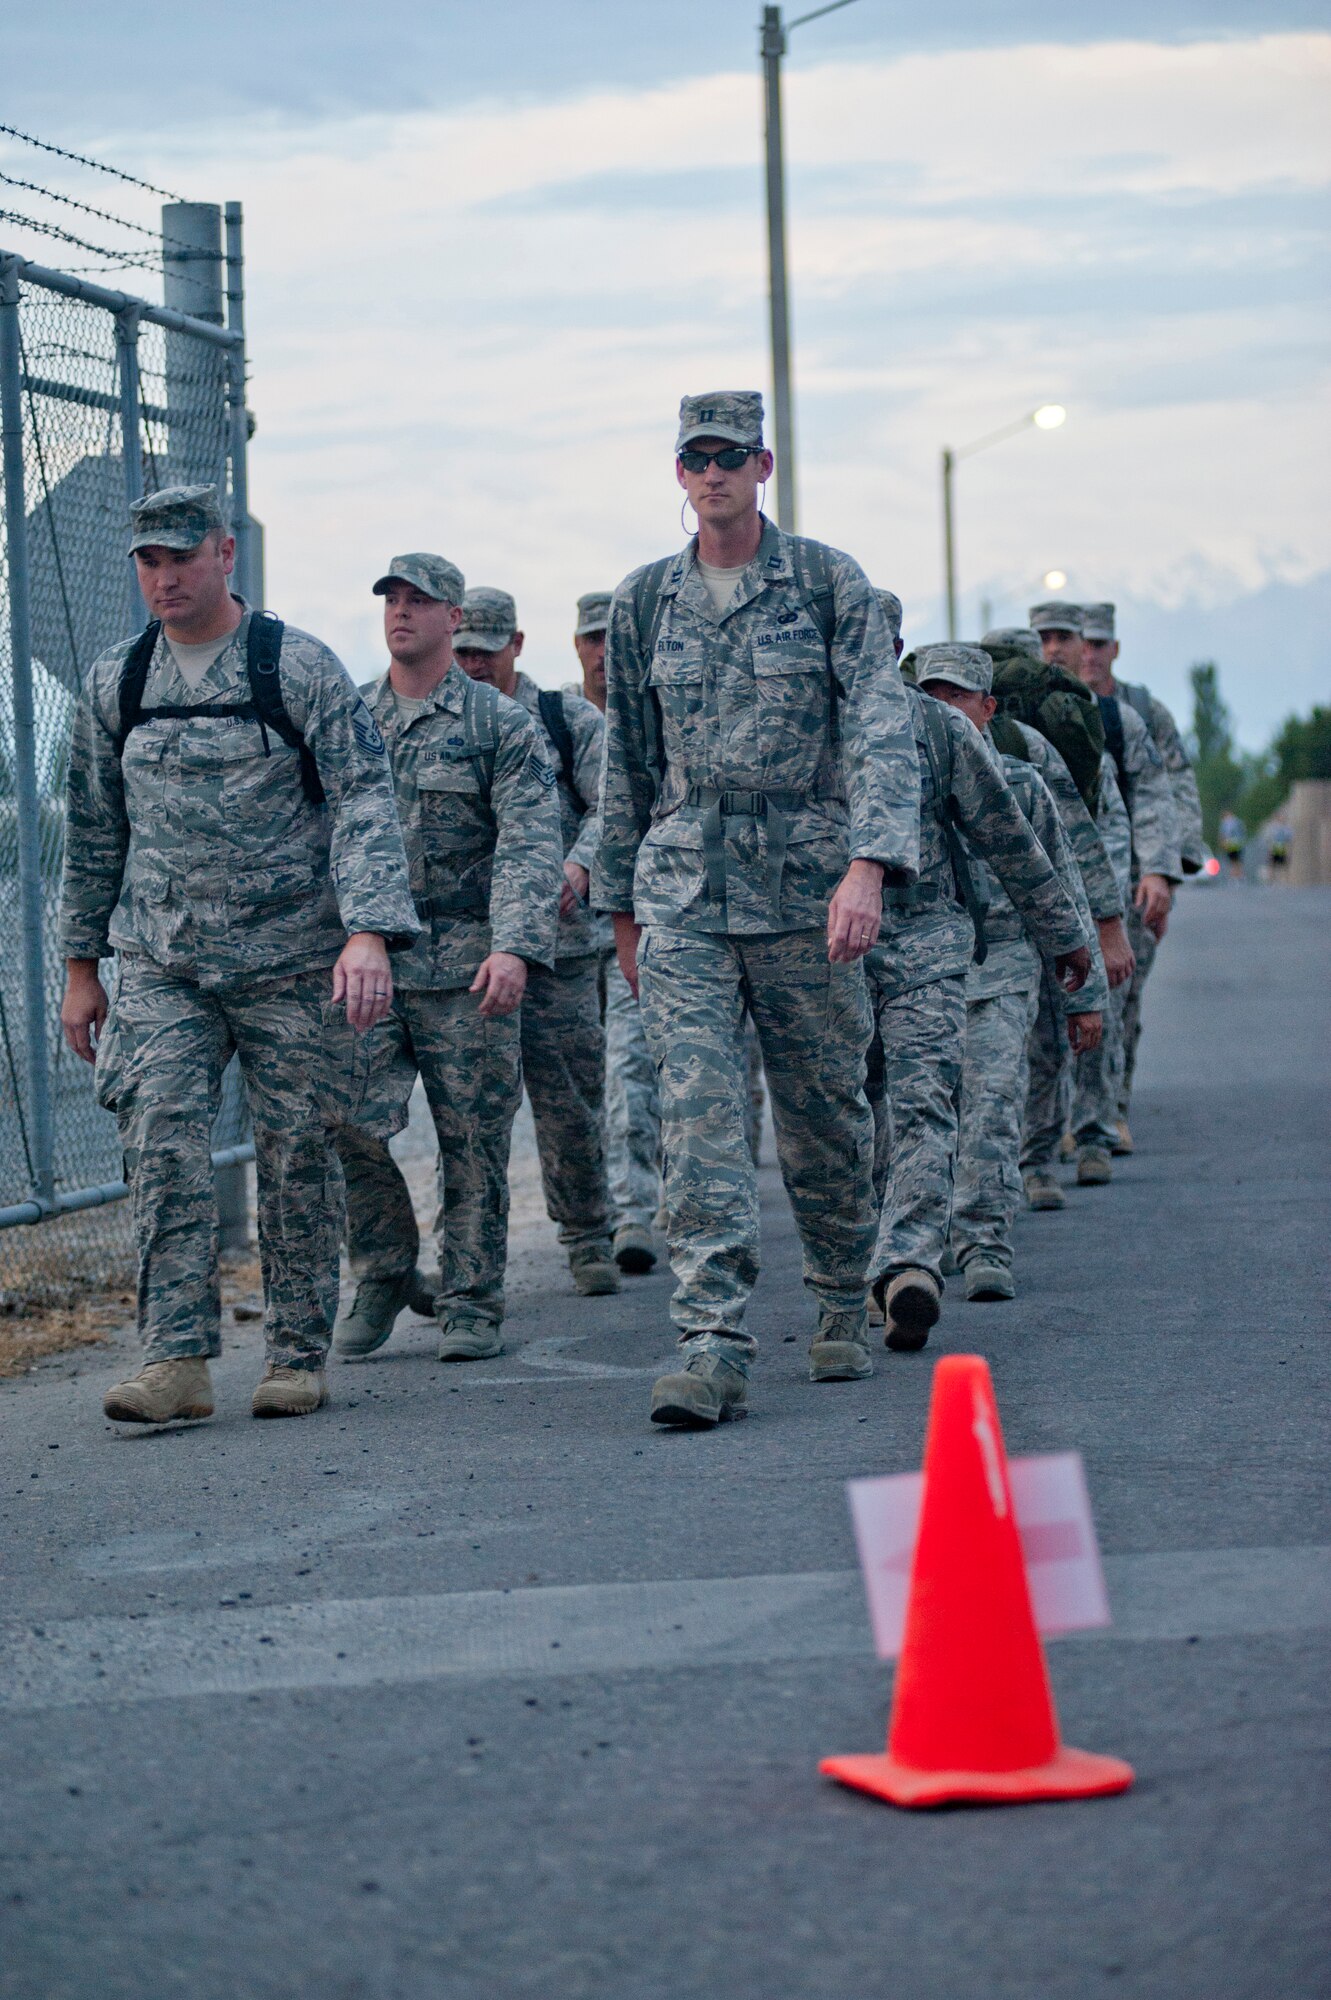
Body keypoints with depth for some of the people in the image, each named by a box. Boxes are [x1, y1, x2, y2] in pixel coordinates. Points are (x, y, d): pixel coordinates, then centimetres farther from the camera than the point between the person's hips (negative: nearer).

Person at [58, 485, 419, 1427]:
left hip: (290, 960, -3)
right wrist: (82, 965, 15)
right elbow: (94, 828, 16)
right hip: (161, 966, 3)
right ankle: (178, 1359, -12)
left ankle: (300, 1355, 14)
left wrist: (368, 932, -22)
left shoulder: (299, 667, -4)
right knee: (163, 1142, -11)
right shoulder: (116, 682, 8)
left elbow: (364, 801, -9)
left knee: (297, 1152, 2)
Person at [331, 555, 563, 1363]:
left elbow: (530, 845, -8)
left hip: (467, 964, -2)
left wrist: (515, 946, -22)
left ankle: (473, 1301, 12)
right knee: (351, 1121, -10)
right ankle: (383, 1272, 10)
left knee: (473, 1139, 1)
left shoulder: (501, 723, 2)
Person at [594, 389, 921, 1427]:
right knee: (697, 1109, -11)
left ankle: (844, 1305, 29)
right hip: (683, 888, 2)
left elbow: (882, 728, -10)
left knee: (824, 1110, 8)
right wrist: (621, 903, 18)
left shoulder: (829, 582, -1)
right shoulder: (645, 600, 9)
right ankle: (714, 1344, -16)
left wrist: (869, 865, -23)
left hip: (807, 881, -2)